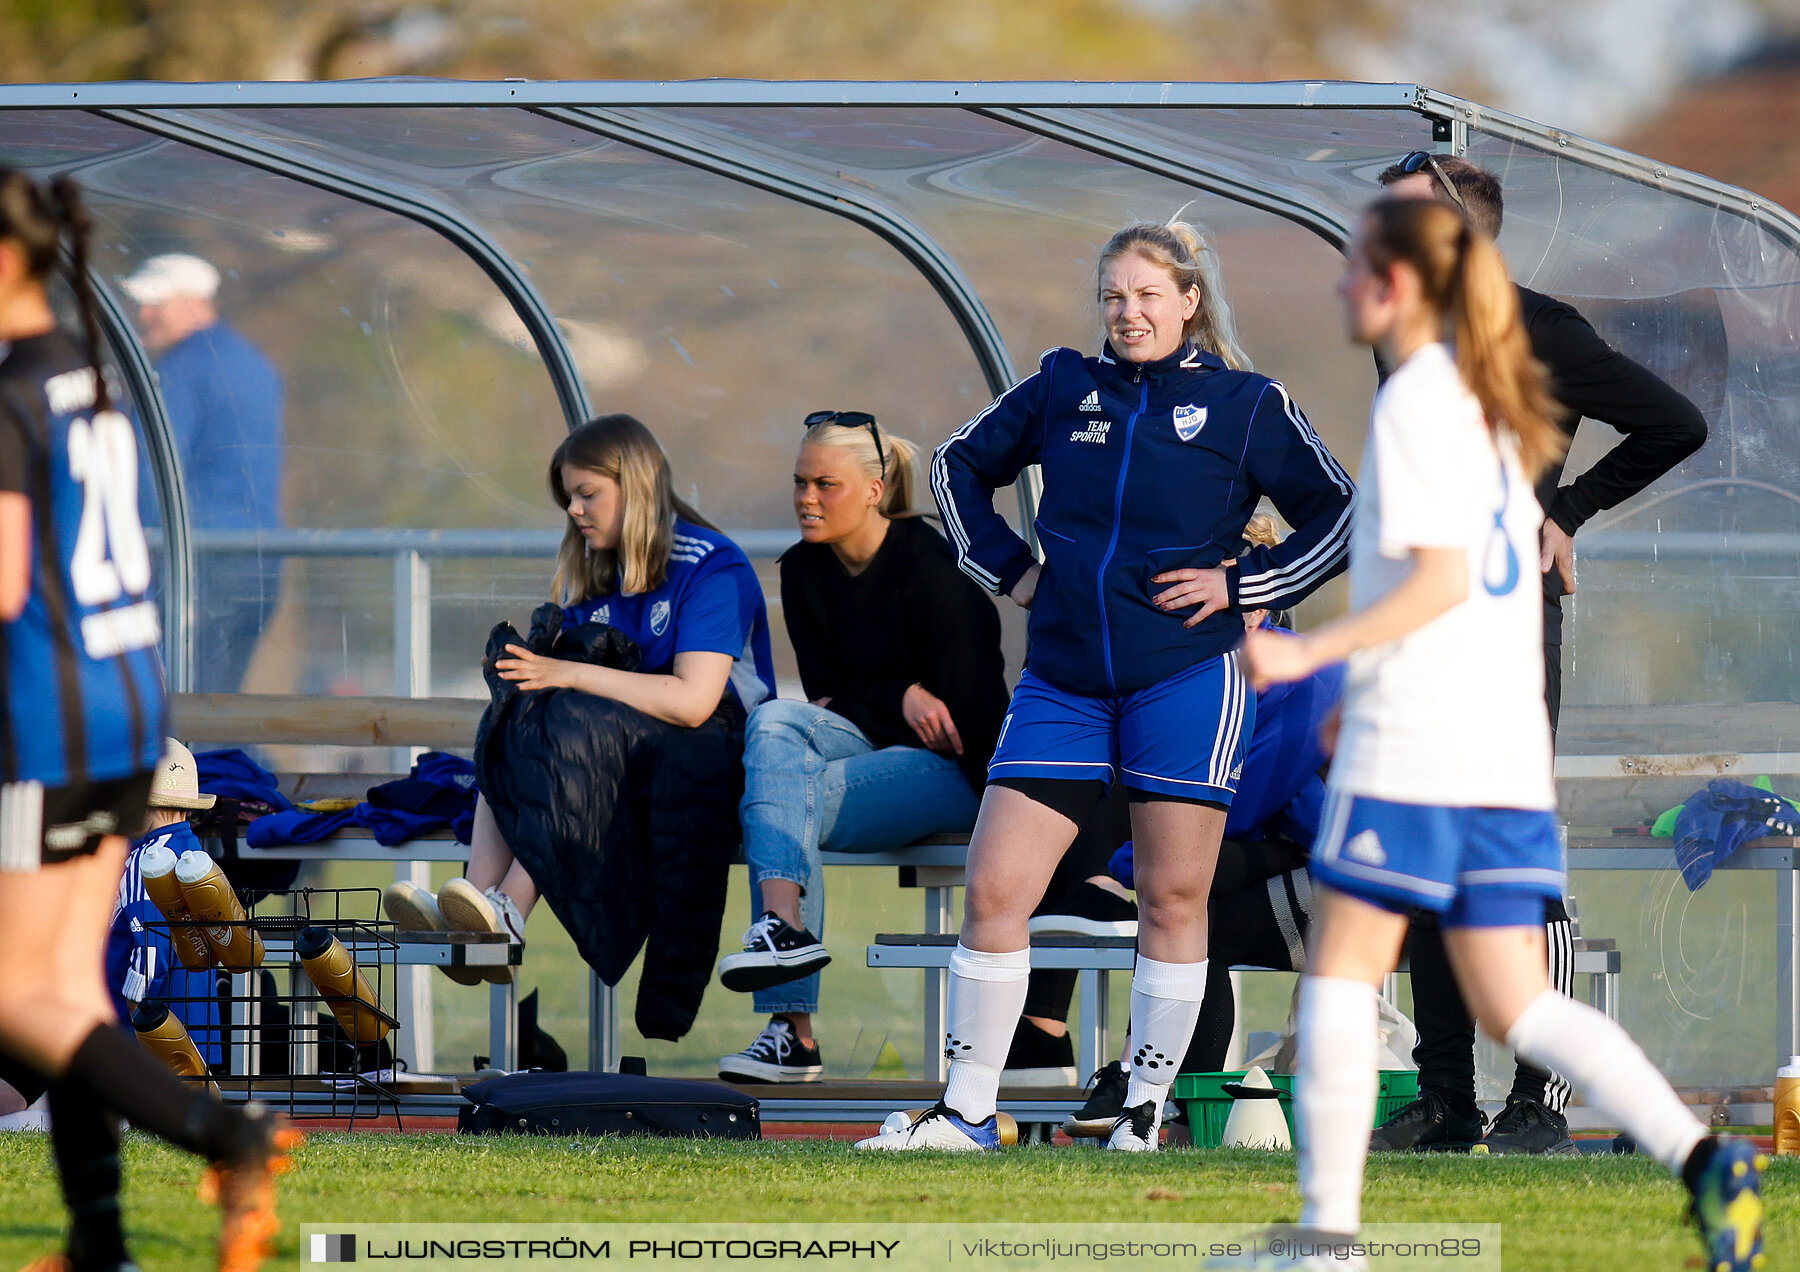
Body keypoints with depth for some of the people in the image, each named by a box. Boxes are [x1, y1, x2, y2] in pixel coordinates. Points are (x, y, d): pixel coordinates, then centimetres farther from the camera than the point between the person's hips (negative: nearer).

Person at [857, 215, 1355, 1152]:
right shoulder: (1064, 389, 10)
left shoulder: (1244, 406, 2)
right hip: (1064, 679, 3)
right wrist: (1007, 568, 12)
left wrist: (1241, 586, -4)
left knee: (1172, 899, 0)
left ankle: (1147, 1109, 10)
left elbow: (1340, 519, 4)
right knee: (994, 890, -3)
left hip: (1187, 677, -3)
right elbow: (960, 466, 24)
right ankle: (967, 1111, 3)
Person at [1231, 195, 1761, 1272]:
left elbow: (1442, 576, -18)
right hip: (1510, 745, 8)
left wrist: (1312, 652, -19)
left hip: (1414, 741, -8)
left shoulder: (1413, 404, -9)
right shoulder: (1493, 405, 18)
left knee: (1343, 969, 3)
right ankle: (1700, 1157, -13)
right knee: (1515, 1004, 6)